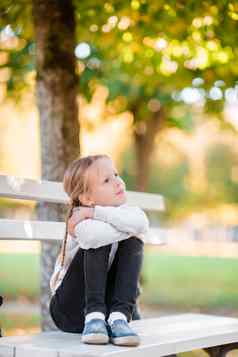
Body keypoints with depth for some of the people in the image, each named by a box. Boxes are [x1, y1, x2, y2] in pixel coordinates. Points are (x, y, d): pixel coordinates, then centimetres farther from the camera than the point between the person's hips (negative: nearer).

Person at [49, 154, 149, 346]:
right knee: (98, 242, -25)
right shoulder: (82, 219, -18)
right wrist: (131, 226, -24)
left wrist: (96, 212, -28)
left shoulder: (129, 211, -3)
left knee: (133, 242, -18)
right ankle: (93, 317, -27)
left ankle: (119, 317, -24)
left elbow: (142, 223, -28)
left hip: (110, 304, 4)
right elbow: (93, 236, -43)